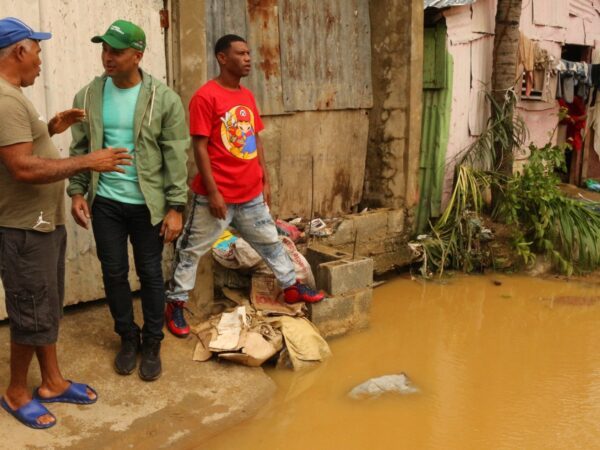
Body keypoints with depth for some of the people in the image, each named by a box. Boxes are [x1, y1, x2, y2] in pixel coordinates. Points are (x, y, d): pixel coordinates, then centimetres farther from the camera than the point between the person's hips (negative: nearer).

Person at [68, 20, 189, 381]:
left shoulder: (165, 100, -9)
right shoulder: (87, 97, 1)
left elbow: (176, 158, -8)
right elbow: (80, 149, 8)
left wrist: (175, 208, -11)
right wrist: (77, 192, -1)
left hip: (147, 204, -3)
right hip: (105, 202, 3)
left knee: (151, 274, 8)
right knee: (114, 273, 11)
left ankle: (152, 343, 25)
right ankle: (128, 338, 30)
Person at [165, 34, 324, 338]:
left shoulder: (247, 96, 10)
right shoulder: (205, 97, -14)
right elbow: (200, 147, -16)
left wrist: (265, 181, 14)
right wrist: (212, 191, -18)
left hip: (251, 193, 7)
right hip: (217, 194, -7)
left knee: (269, 241, 20)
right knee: (192, 249, 6)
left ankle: (291, 287, 37)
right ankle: (175, 303, 20)